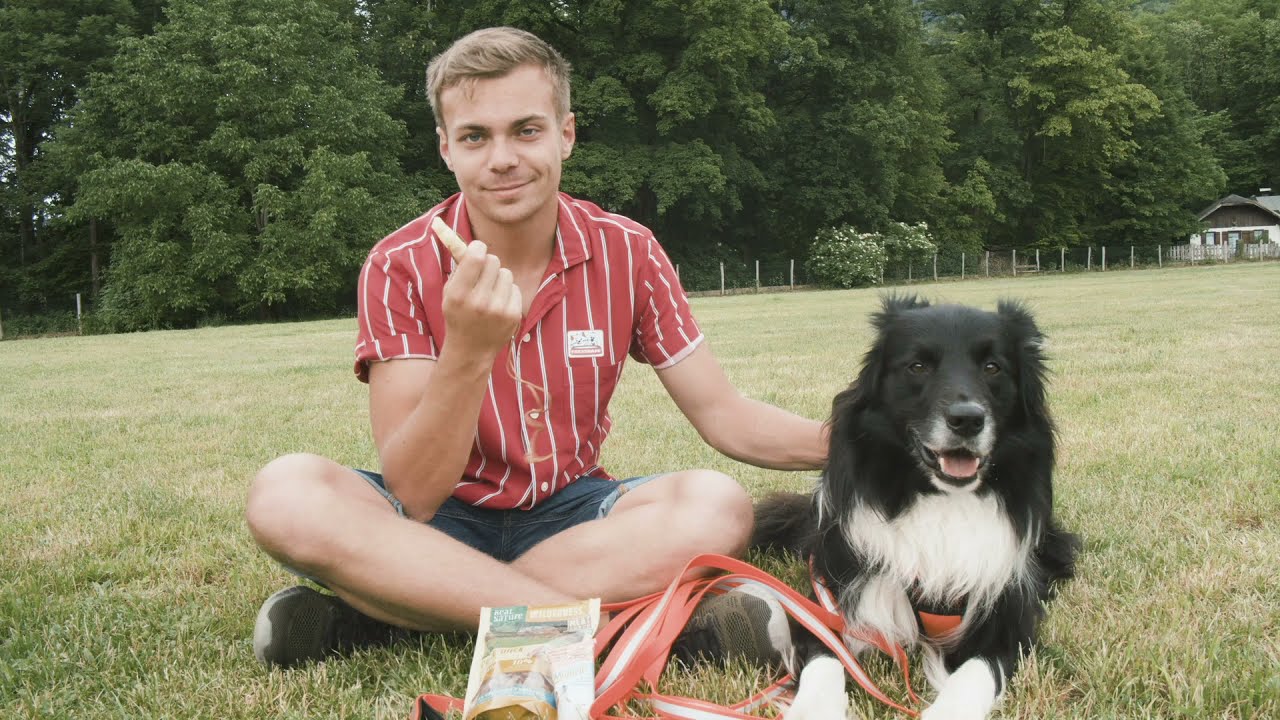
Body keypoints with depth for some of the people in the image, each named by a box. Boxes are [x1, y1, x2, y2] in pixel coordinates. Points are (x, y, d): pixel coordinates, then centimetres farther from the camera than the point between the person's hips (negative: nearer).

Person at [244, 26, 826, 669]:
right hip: (443, 519, -1)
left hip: (570, 512, 2)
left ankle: (365, 617, -25)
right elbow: (413, 496, -20)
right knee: (286, 495, -30)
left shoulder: (626, 252, -6)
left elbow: (724, 417, -4)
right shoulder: (400, 268, -12)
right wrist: (468, 351, -35)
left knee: (717, 507, -28)